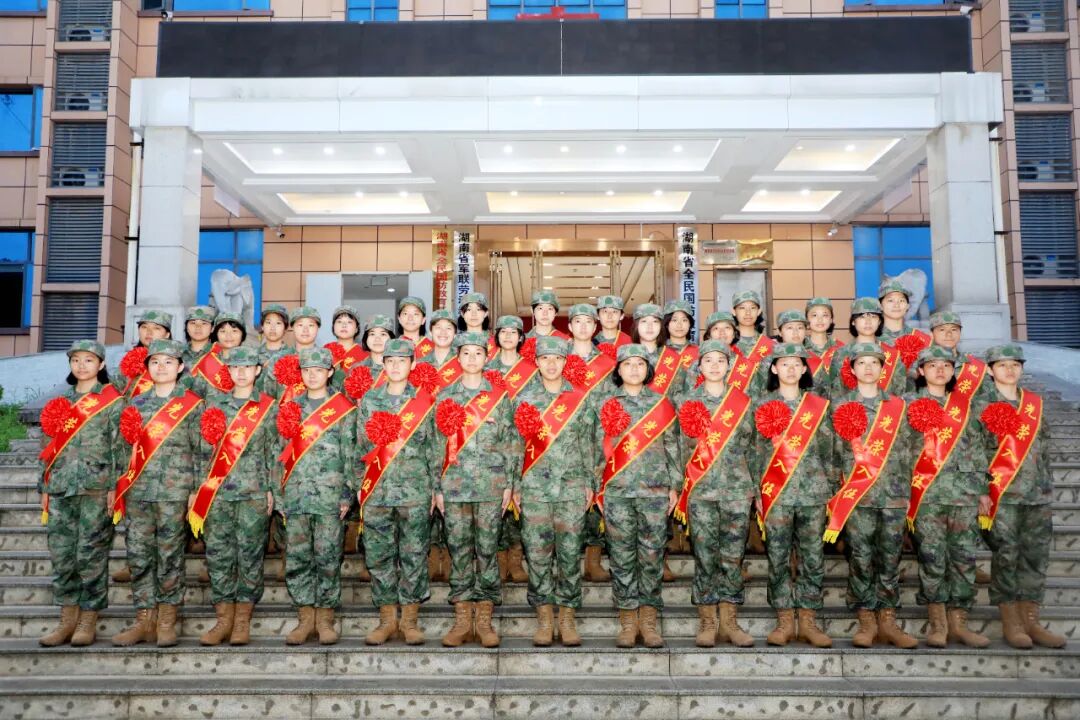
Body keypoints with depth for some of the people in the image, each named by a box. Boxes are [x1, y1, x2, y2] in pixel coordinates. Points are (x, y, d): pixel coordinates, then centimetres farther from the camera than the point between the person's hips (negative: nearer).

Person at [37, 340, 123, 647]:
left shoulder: (112, 401, 0)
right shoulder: (61, 402, 16)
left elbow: (118, 447, -5)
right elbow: (50, 446, 17)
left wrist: (114, 488, -12)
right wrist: (45, 488, 12)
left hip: (95, 488, -5)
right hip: (61, 487, 5)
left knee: (91, 555, -2)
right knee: (61, 556, 5)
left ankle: (88, 621, 8)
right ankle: (67, 619, 15)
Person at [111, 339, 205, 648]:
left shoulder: (192, 404, 1)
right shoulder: (136, 404, 14)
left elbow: (201, 450, -1)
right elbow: (125, 448, 16)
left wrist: (197, 491, -7)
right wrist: (115, 486, 10)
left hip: (174, 491, -4)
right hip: (137, 491, 4)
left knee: (170, 556, 0)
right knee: (138, 555, 4)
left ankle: (166, 621, 9)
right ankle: (144, 620, 13)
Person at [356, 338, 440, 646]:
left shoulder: (424, 401, 4)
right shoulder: (369, 400, 8)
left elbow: (433, 447, 5)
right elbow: (361, 445, 10)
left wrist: (434, 487, 3)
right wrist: (360, 484, 6)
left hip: (415, 491, -1)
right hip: (377, 491, 2)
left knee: (413, 555, 2)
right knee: (379, 556, 5)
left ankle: (410, 620, 13)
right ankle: (387, 619, 16)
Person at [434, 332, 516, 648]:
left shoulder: (499, 395, 5)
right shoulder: (446, 395, 8)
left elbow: (508, 442, 5)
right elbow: (439, 443, 8)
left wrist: (509, 483, 0)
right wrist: (437, 487, 4)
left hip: (490, 483, -1)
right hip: (455, 483, 1)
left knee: (487, 547, 1)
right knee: (458, 547, 3)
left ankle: (484, 618, 11)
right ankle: (462, 618, 12)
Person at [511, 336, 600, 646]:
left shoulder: (581, 398, 5)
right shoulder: (524, 399, 6)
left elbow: (588, 444, 8)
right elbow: (517, 445, 7)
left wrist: (590, 483, 4)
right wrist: (516, 486, 4)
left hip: (572, 486, 0)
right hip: (534, 487, 0)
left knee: (570, 552, 2)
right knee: (537, 552, 2)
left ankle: (567, 618, 13)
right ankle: (544, 618, 13)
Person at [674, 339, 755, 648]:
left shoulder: (742, 399, 9)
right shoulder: (688, 400, 7)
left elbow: (747, 442, 10)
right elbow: (687, 447, 6)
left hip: (737, 486, 1)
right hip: (701, 487, -1)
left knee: (733, 556, 3)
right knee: (704, 556, -1)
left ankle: (729, 623, 11)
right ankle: (707, 623, 8)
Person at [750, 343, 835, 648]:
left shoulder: (818, 405, 9)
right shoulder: (763, 404, 6)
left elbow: (827, 451, 11)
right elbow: (756, 451, 5)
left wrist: (830, 489, 7)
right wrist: (756, 491, 1)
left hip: (813, 492, 1)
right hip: (776, 493, -1)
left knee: (812, 558, 3)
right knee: (778, 558, 2)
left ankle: (808, 621, 12)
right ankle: (785, 621, 11)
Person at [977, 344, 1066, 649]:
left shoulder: (1035, 403, 14)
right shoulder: (982, 406, -1)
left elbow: (1044, 447, 18)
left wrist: (1048, 486, 13)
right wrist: (980, 492, -13)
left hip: (1038, 494, 5)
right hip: (1002, 495, -5)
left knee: (1036, 556, 5)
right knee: (1006, 556, -3)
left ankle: (1031, 621, 14)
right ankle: (1011, 623, 6)